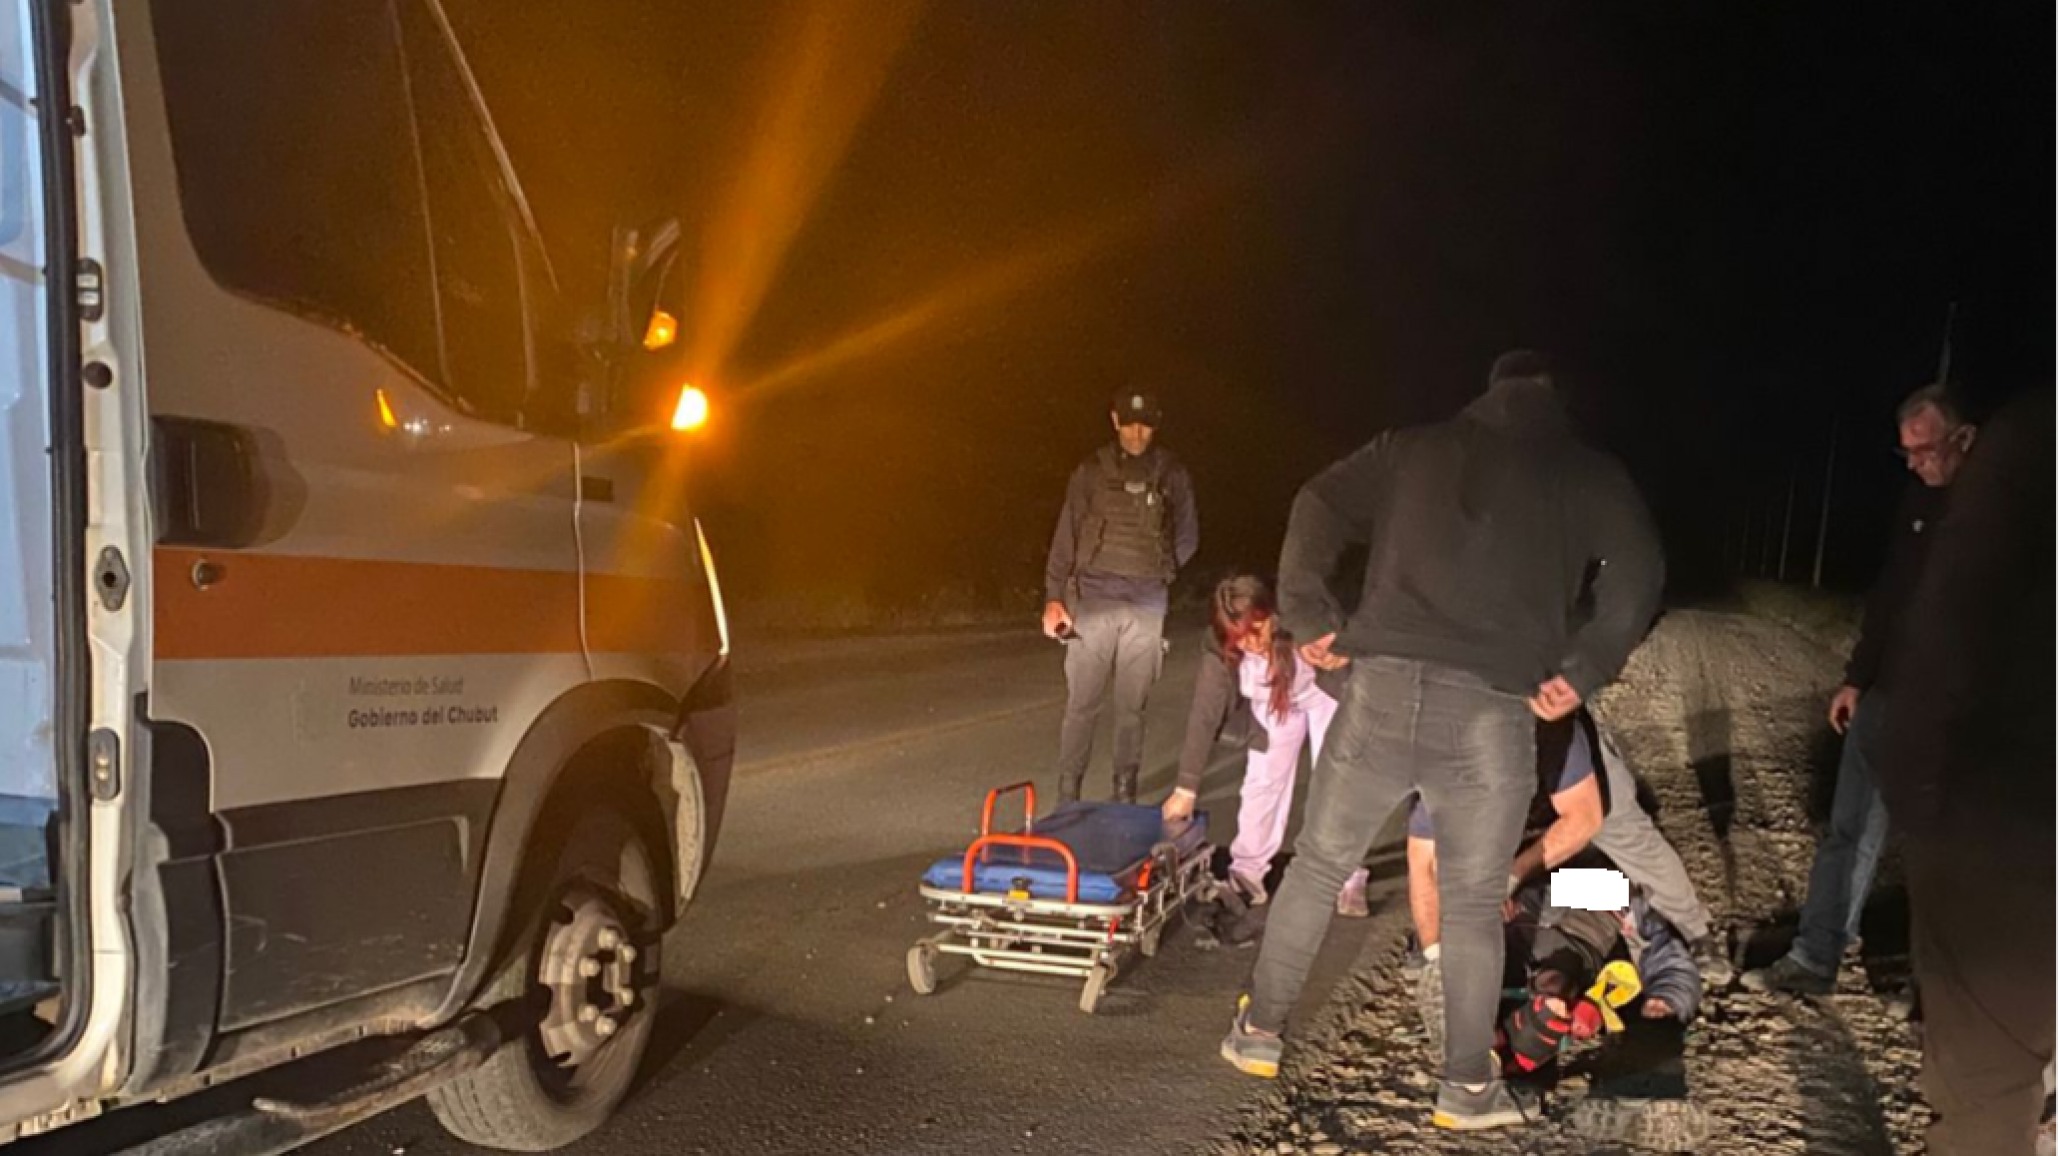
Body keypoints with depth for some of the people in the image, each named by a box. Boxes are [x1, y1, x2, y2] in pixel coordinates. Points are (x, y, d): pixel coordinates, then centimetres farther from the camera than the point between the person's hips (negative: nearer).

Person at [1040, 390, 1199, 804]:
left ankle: (1125, 791, 12)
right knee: (1082, 702, -2)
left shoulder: (1171, 473, 7)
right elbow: (1066, 537, 3)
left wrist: (1158, 573, 4)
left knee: (1132, 704, 4)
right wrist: (1054, 596, -4)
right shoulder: (1092, 470, 4)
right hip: (1093, 599, -1)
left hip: (1146, 604, 1)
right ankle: (1067, 793, 4)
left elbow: (1187, 536, 15)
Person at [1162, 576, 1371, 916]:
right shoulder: (1220, 650, -32)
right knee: (1263, 779, -3)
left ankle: (1348, 880, 6)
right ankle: (1247, 872, 11)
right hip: (1271, 702, 2)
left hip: (1326, 694, -1)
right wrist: (1186, 788, -30)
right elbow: (1205, 716, -30)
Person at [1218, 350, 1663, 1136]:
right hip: (1492, 714, -1)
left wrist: (1310, 618, 7)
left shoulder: (1415, 447, 15)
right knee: (1474, 903, 14)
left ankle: (1259, 1031, 26)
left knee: (1318, 865, 17)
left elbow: (1319, 508, 7)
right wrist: (1583, 669, 0)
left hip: (1384, 689, 1)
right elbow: (1638, 572, -2)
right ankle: (1468, 1085, 20)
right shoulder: (1591, 475, 12)